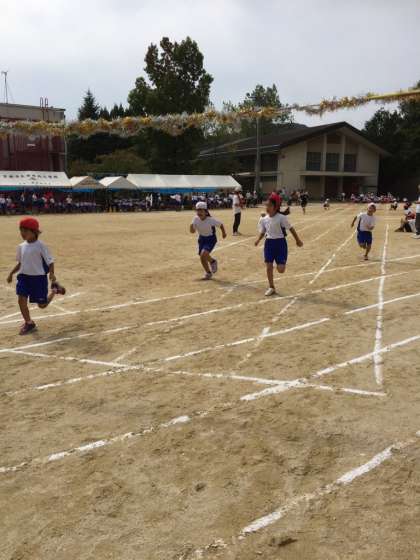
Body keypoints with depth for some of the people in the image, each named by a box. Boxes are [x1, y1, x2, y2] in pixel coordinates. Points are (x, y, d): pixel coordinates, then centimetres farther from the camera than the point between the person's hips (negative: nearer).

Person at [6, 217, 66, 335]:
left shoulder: (40, 246, -13)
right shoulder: (21, 246, 4)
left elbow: (50, 262, -12)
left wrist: (52, 273, -29)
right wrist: (11, 274, 14)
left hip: (39, 277, -5)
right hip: (24, 276, 5)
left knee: (42, 305, 4)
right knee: (21, 300, -8)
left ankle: (55, 290, 31)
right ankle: (28, 323, 10)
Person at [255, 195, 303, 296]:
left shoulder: (281, 218, -14)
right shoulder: (263, 219, 0)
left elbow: (291, 229, -6)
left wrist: (298, 240, -2)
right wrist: (258, 240, -7)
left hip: (280, 243, -4)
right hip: (269, 243, 4)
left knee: (280, 270, -6)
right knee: (269, 267, 1)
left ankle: (281, 263, 33)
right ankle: (271, 288, 16)